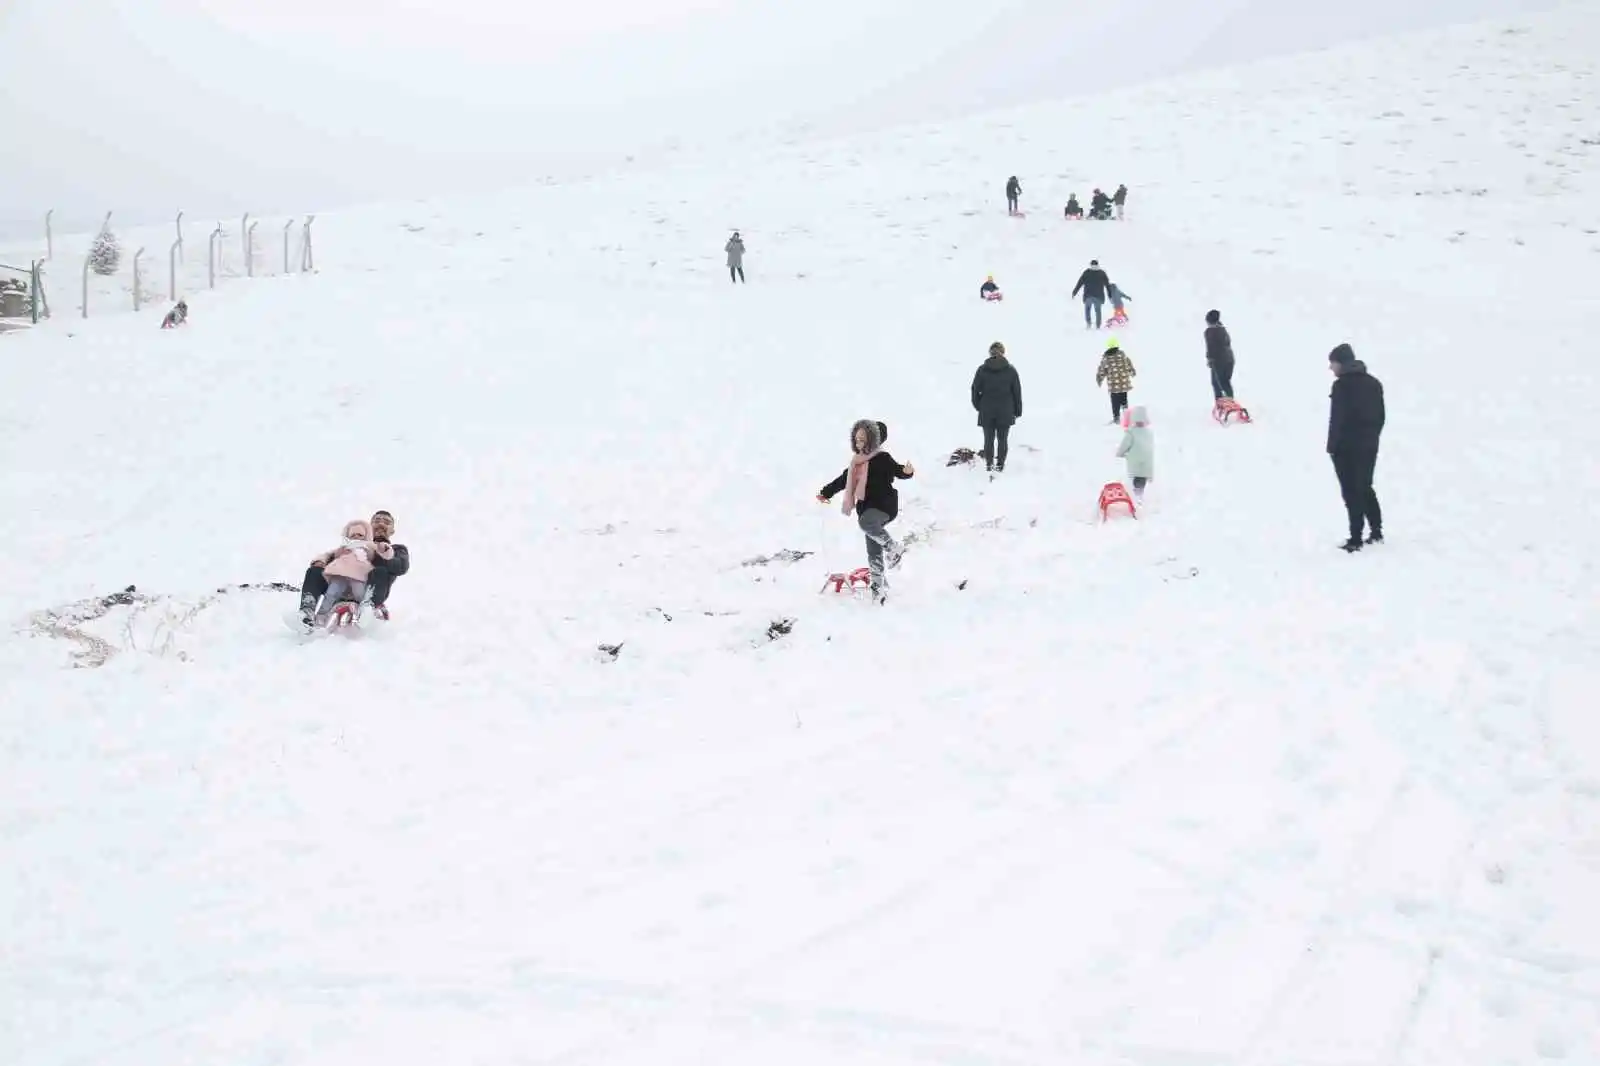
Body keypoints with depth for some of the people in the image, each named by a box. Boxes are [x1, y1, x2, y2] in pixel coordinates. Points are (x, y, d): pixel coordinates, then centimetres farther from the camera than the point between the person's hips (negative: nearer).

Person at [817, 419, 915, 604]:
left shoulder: (882, 458, -6)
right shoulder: (857, 461, 15)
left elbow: (897, 470, -16)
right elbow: (844, 479, 26)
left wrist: (907, 471, -38)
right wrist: (826, 493, 28)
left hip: (884, 505, -7)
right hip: (867, 507, 7)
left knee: (866, 522, -38)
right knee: (873, 551, 5)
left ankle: (893, 547, -19)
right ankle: (879, 589, 12)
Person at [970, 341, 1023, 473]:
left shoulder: (982, 369, -7)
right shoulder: (1011, 370, -6)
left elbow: (975, 389, -2)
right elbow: (1017, 392, -2)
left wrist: (978, 406, 13)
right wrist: (1018, 410, 8)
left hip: (987, 412, 0)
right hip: (1005, 412, 0)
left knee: (989, 439, 11)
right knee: (1003, 439, 11)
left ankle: (989, 465, 18)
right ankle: (1000, 465, 17)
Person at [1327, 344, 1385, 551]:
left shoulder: (1341, 386, -15)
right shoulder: (1374, 383, 10)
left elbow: (1337, 419, -17)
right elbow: (1380, 416, 13)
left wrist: (1332, 446, -9)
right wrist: (1372, 437, 19)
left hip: (1346, 448, -7)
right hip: (1369, 446, 7)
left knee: (1351, 492, -3)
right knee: (1365, 488, 20)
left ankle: (1356, 539, -4)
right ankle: (1376, 531, 22)